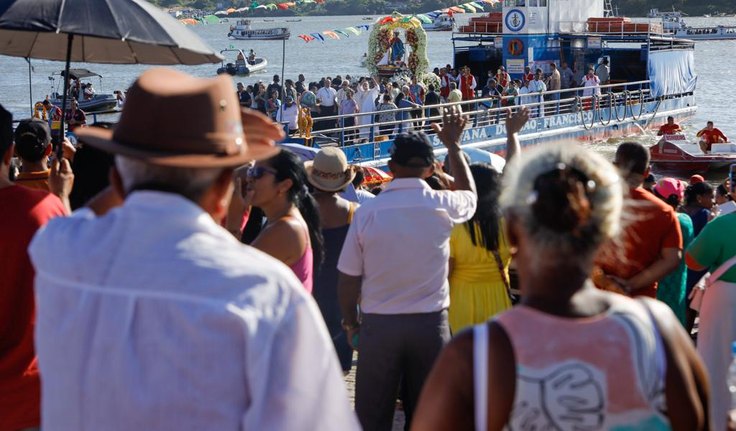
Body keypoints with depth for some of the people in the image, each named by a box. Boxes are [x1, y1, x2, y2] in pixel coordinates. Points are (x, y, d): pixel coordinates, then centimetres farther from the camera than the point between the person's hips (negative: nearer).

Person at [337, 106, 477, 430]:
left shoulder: (367, 212, -8)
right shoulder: (442, 206, -6)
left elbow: (348, 278, -4)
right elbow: (470, 195, 20)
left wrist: (350, 321, 13)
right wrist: (453, 145, 30)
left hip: (378, 325, -1)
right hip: (430, 323, 1)